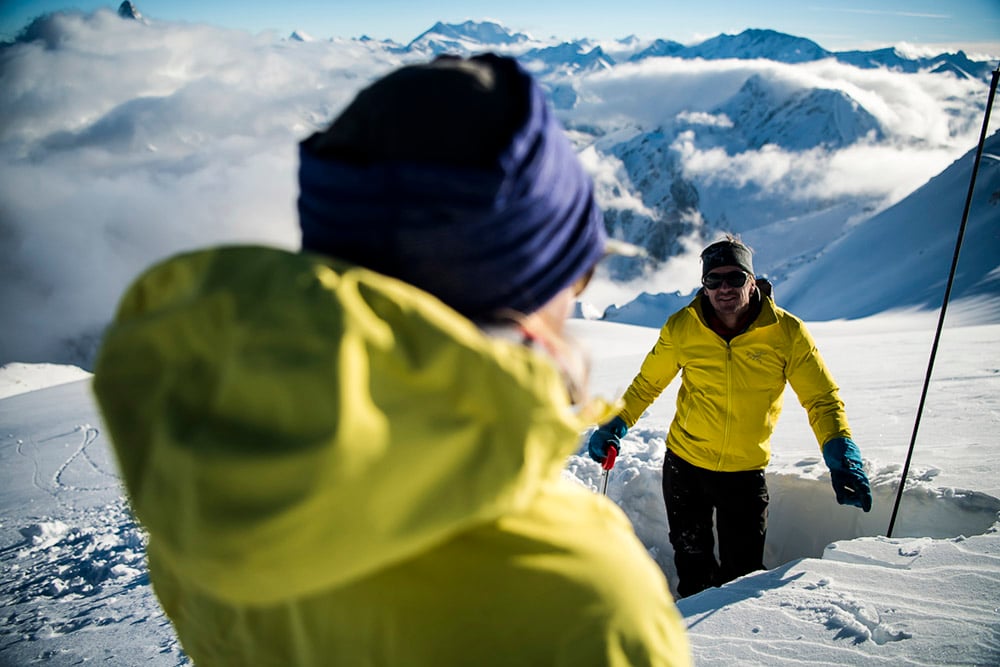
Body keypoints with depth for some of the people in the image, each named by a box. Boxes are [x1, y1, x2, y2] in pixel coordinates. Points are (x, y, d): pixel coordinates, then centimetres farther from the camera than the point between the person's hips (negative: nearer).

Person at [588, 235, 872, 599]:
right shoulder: (681, 328, -12)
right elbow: (647, 385, 1)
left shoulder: (786, 332, -14)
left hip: (746, 473, -1)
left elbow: (822, 400, -8)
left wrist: (840, 451, -24)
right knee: (691, 559, 18)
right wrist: (616, 424, -11)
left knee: (743, 573, 7)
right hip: (684, 463, 1)